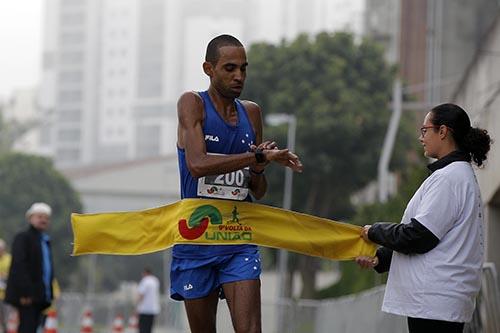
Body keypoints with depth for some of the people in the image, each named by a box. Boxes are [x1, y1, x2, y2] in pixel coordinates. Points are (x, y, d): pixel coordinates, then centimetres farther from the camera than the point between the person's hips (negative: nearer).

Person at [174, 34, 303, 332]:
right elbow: (197, 164, -22)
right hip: (196, 238, -2)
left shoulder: (251, 113, 10)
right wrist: (259, 156, -23)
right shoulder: (192, 104, -4)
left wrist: (259, 169, -8)